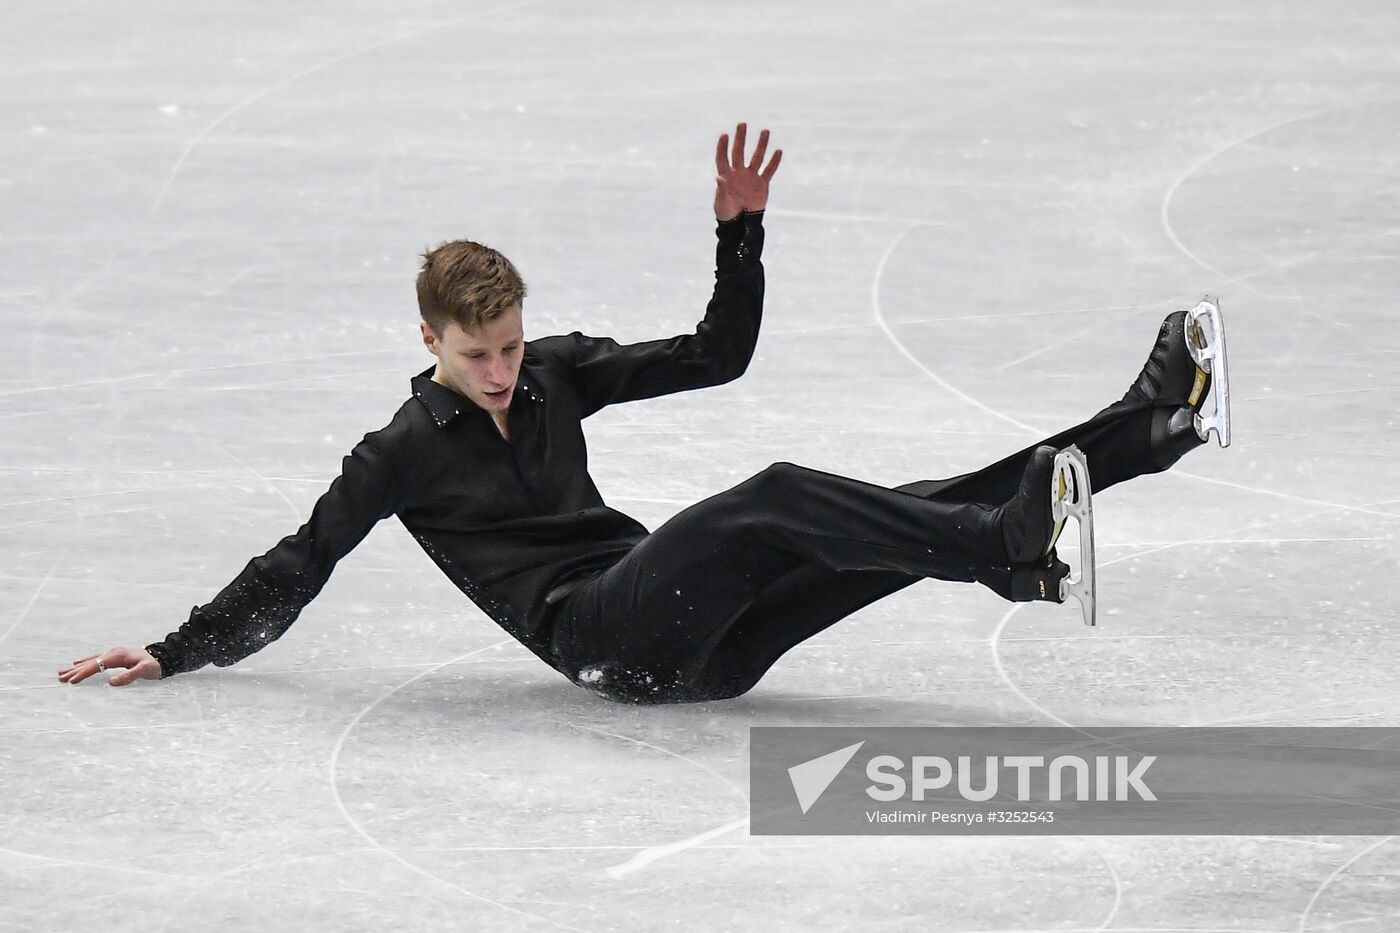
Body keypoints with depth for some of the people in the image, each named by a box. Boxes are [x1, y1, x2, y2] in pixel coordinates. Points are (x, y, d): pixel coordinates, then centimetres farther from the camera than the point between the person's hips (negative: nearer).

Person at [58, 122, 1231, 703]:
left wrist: (741, 231, 6)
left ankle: (1150, 420, -21)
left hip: (690, 632, 6)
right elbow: (297, 567, 8)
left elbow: (717, 354, 18)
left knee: (916, 515, -10)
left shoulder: (556, 374, 19)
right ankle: (1017, 555, -48)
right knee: (777, 500, -32)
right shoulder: (403, 453, 5)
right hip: (597, 632, -6)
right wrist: (174, 653, 3)